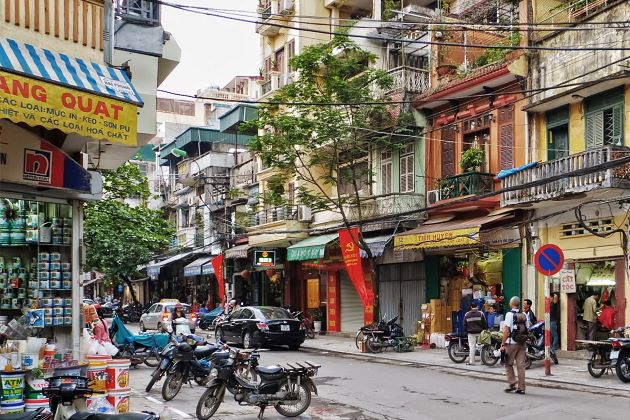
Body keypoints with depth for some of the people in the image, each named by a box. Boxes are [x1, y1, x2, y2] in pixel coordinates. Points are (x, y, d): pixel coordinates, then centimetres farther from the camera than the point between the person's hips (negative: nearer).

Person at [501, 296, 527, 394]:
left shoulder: (509, 314, -9)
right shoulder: (523, 315, 8)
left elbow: (506, 330, -14)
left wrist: (503, 344, -11)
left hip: (511, 343, -5)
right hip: (522, 343, 5)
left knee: (508, 364, 9)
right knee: (521, 365, 5)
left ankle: (512, 383, 2)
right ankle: (521, 387, 6)